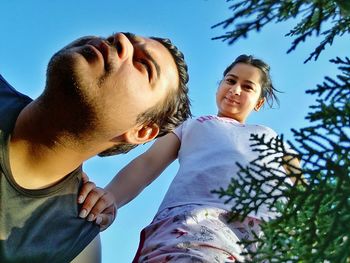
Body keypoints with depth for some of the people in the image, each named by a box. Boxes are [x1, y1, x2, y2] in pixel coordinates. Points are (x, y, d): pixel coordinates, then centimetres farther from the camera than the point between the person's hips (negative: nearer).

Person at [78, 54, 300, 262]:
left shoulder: (267, 134, 40)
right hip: (194, 215, -2)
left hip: (267, 221, 3)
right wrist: (111, 195, -7)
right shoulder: (190, 125, 34)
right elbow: (149, 161, 16)